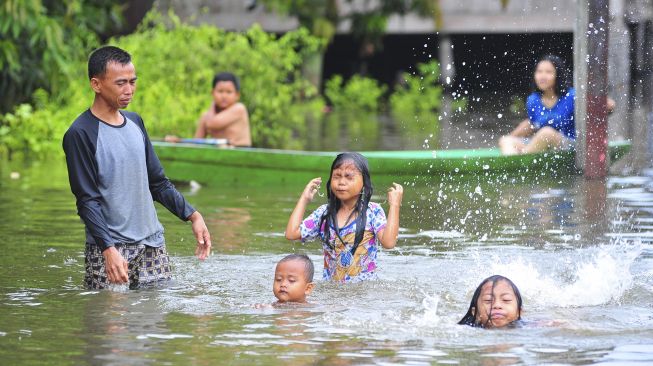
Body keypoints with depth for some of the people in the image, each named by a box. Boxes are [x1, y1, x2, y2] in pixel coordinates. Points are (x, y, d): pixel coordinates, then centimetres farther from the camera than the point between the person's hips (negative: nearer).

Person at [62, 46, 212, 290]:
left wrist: (192, 215, 6)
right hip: (109, 249, -6)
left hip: (152, 243, 6)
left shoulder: (135, 123, 12)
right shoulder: (80, 134, -10)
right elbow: (86, 200, -13)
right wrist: (109, 249, -23)